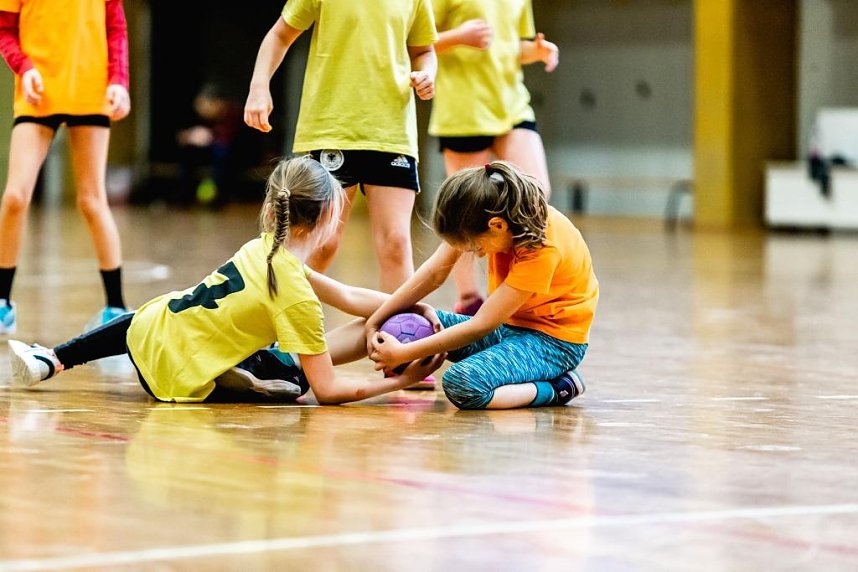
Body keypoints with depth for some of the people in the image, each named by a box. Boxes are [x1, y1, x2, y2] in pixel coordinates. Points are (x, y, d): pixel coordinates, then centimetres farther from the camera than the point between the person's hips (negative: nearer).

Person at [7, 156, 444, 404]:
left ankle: (51, 360, 36)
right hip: (177, 377, -6)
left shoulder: (264, 249, 0)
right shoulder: (297, 295, -22)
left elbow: (348, 297, 9)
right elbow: (327, 391, -18)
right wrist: (401, 382, -11)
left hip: (149, 329, 6)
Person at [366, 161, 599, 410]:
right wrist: (375, 321, -12)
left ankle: (559, 388, -13)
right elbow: (435, 272, -5)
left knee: (462, 384, -33)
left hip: (553, 337, -9)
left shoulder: (542, 249, -30)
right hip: (511, 325, 9)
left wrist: (403, 354, -22)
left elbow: (480, 326, -26)